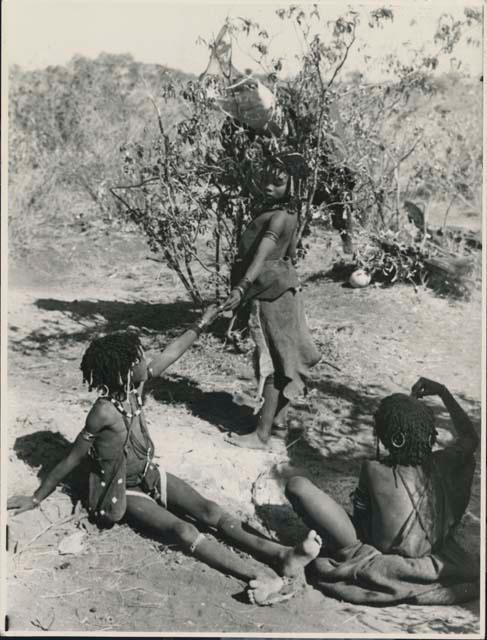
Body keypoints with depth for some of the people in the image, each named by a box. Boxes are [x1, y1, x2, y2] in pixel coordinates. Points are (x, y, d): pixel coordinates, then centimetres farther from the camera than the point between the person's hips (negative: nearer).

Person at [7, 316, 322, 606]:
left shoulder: (134, 388, -7)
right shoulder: (104, 412, -26)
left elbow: (171, 354, 3)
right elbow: (73, 459, -17)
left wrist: (201, 325, 6)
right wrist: (36, 498, -8)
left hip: (150, 476, 7)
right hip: (124, 492, -7)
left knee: (208, 509, -13)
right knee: (183, 530, -26)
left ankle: (280, 555, -28)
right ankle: (260, 577, -41)